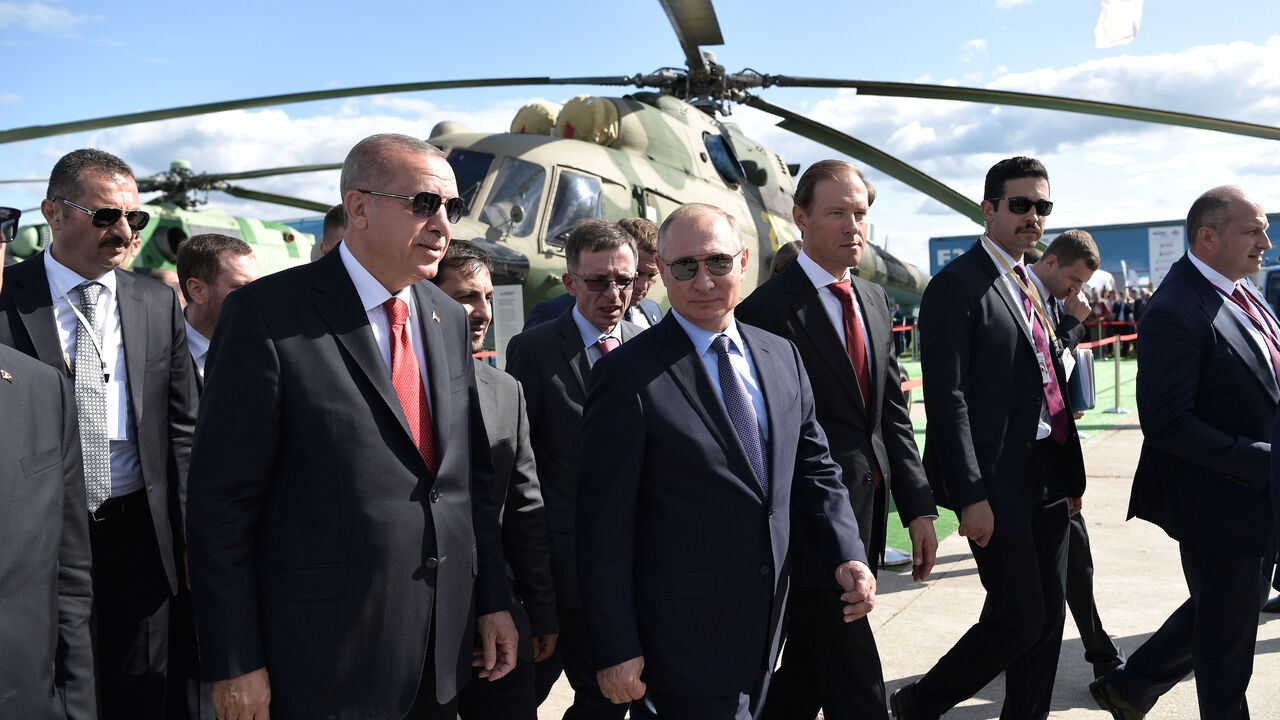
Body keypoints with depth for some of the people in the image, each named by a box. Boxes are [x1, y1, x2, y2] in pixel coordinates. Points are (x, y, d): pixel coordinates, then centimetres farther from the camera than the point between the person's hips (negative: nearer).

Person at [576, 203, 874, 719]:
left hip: (770, 618, 6)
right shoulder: (629, 375, -14)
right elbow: (605, 526, -14)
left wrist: (847, 556, -4)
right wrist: (615, 650, -14)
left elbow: (814, 468, 12)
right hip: (685, 634, -6)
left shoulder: (781, 356, 6)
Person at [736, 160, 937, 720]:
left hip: (867, 514, 7)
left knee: (808, 665, 18)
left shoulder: (875, 300, 12)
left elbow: (892, 412, 13)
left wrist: (918, 507, 7)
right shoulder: (767, 310, -13)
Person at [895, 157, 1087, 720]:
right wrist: (970, 495, -20)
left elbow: (1050, 384, 18)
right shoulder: (957, 286, -11)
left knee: (1049, 616, 12)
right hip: (997, 482, -8)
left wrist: (1072, 474, 15)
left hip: (1047, 479, 8)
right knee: (1019, 618, -4)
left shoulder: (1029, 287, 16)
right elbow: (947, 399, -17)